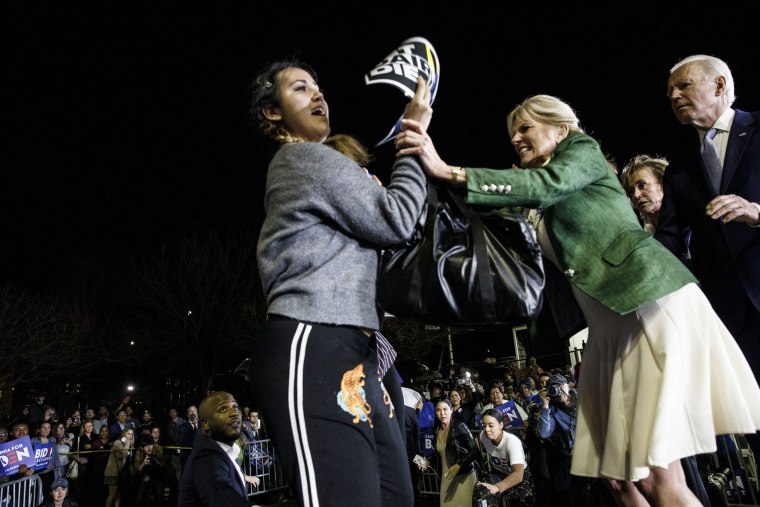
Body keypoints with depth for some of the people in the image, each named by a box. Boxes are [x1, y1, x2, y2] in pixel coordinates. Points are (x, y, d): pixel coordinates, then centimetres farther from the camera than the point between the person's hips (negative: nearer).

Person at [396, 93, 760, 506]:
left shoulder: (584, 149, 4)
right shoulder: (544, 209, 22)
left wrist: (449, 172, -24)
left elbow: (547, 183, -18)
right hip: (611, 321, 7)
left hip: (654, 299, -7)